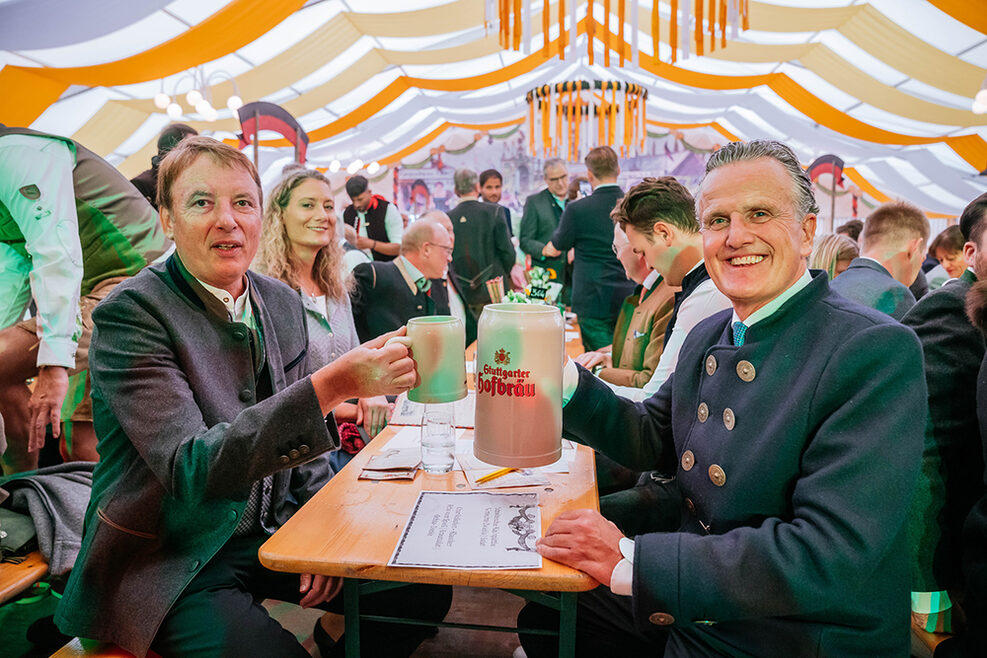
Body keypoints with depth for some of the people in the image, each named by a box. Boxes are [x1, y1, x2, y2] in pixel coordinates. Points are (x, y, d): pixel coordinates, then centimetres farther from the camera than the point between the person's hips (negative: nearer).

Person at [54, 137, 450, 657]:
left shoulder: (283, 302, 3)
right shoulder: (129, 313, -17)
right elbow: (192, 469, -27)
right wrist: (333, 385, -38)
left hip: (272, 536, 6)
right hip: (170, 560, -5)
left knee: (426, 590, -4)